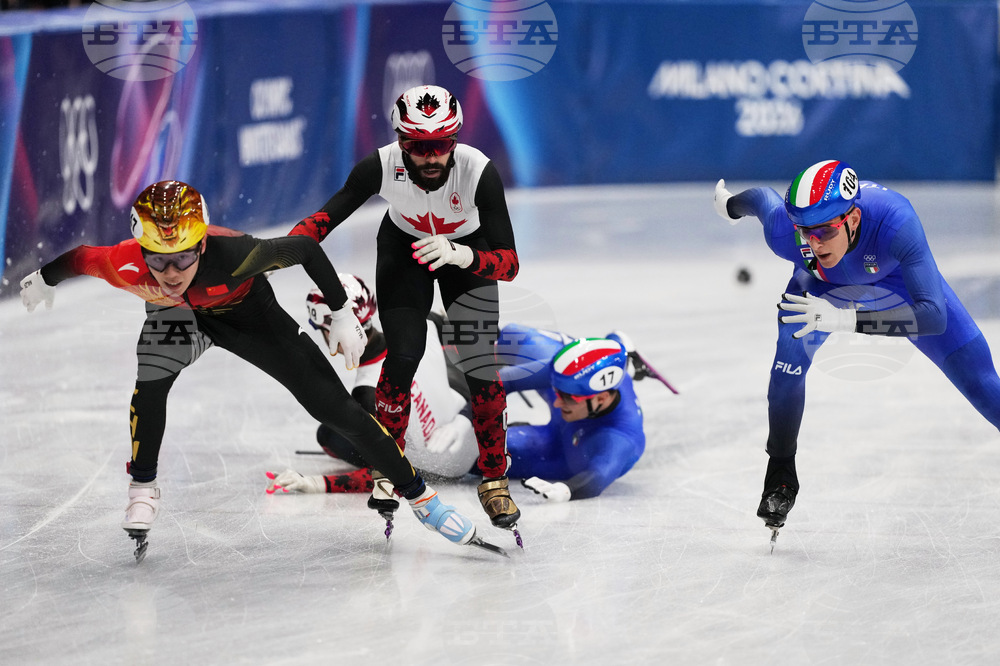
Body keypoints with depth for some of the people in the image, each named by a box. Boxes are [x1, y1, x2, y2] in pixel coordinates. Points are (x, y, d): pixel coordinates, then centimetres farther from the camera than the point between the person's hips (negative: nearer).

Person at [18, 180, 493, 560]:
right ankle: (142, 488, -6)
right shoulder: (126, 267, -38)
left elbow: (305, 248, -29)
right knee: (152, 380, -30)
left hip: (248, 312, -1)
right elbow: (78, 259, -16)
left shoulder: (234, 256, -44)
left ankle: (418, 495, 11)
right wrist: (44, 280, 5)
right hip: (178, 316, 1)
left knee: (336, 409, -4)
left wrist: (342, 315, -20)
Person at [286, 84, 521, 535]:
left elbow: (509, 263, -37)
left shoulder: (480, 172, -37)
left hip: (468, 250, -1)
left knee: (480, 362, -12)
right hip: (403, 244, 1)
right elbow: (328, 216, -22)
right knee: (403, 355, -16)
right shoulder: (381, 167, -33)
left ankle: (494, 479, 6)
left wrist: (460, 256, -56)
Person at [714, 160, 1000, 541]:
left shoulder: (895, 220, -47)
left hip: (899, 278, -1)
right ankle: (780, 477, 0)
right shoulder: (784, 233, -38)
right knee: (789, 362, -21)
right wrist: (730, 204, 12)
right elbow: (762, 198, -12)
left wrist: (846, 319, -62)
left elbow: (934, 316, -53)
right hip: (823, 283, 1)